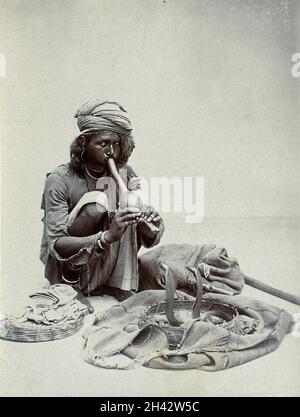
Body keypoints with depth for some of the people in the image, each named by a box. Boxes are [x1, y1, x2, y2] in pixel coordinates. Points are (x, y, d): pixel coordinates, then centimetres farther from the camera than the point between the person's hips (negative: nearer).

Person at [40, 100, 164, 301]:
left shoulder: (124, 175, -5)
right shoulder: (60, 179, -17)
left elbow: (150, 241, -6)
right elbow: (56, 245, -25)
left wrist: (151, 228, -32)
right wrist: (107, 236, -41)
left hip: (107, 268, 4)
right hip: (64, 269, -4)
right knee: (97, 203, -28)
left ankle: (121, 287, -15)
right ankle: (70, 285, -10)